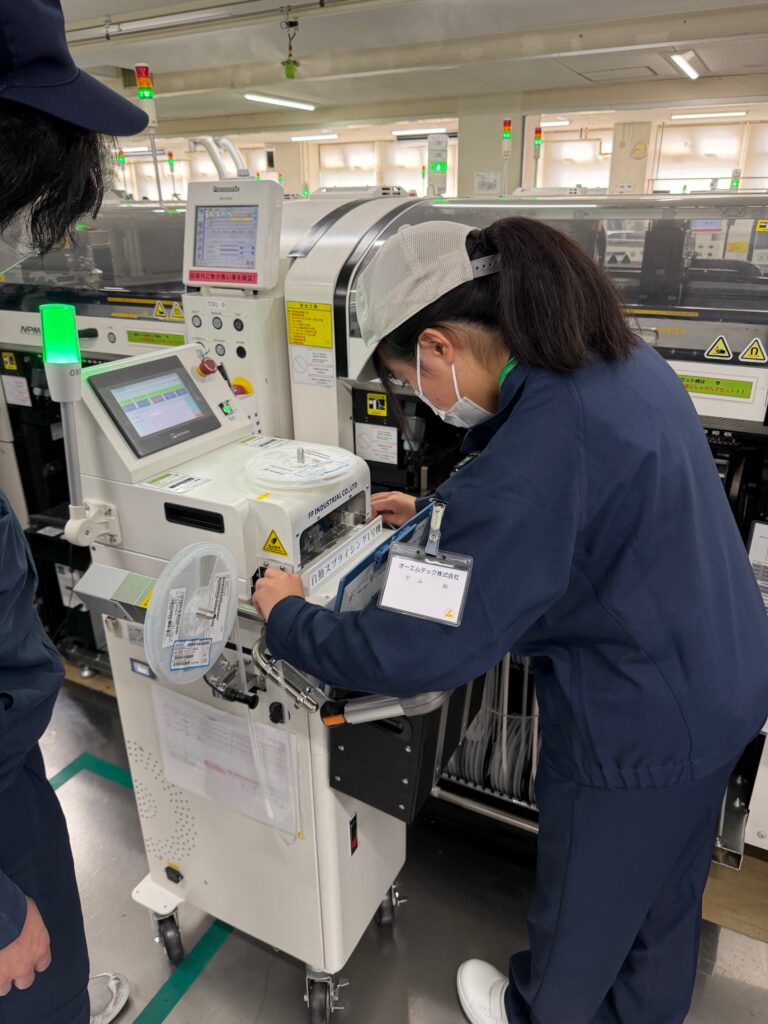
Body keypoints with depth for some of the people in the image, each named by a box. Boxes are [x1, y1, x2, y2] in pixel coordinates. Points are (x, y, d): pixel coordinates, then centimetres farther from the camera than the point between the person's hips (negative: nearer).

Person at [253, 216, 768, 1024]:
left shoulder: (544, 437, -33)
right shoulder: (622, 361, -3)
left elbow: (430, 650, -30)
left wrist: (288, 620, -15)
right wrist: (442, 511, 16)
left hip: (636, 728, -9)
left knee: (581, 904, 23)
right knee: (665, 884, 32)